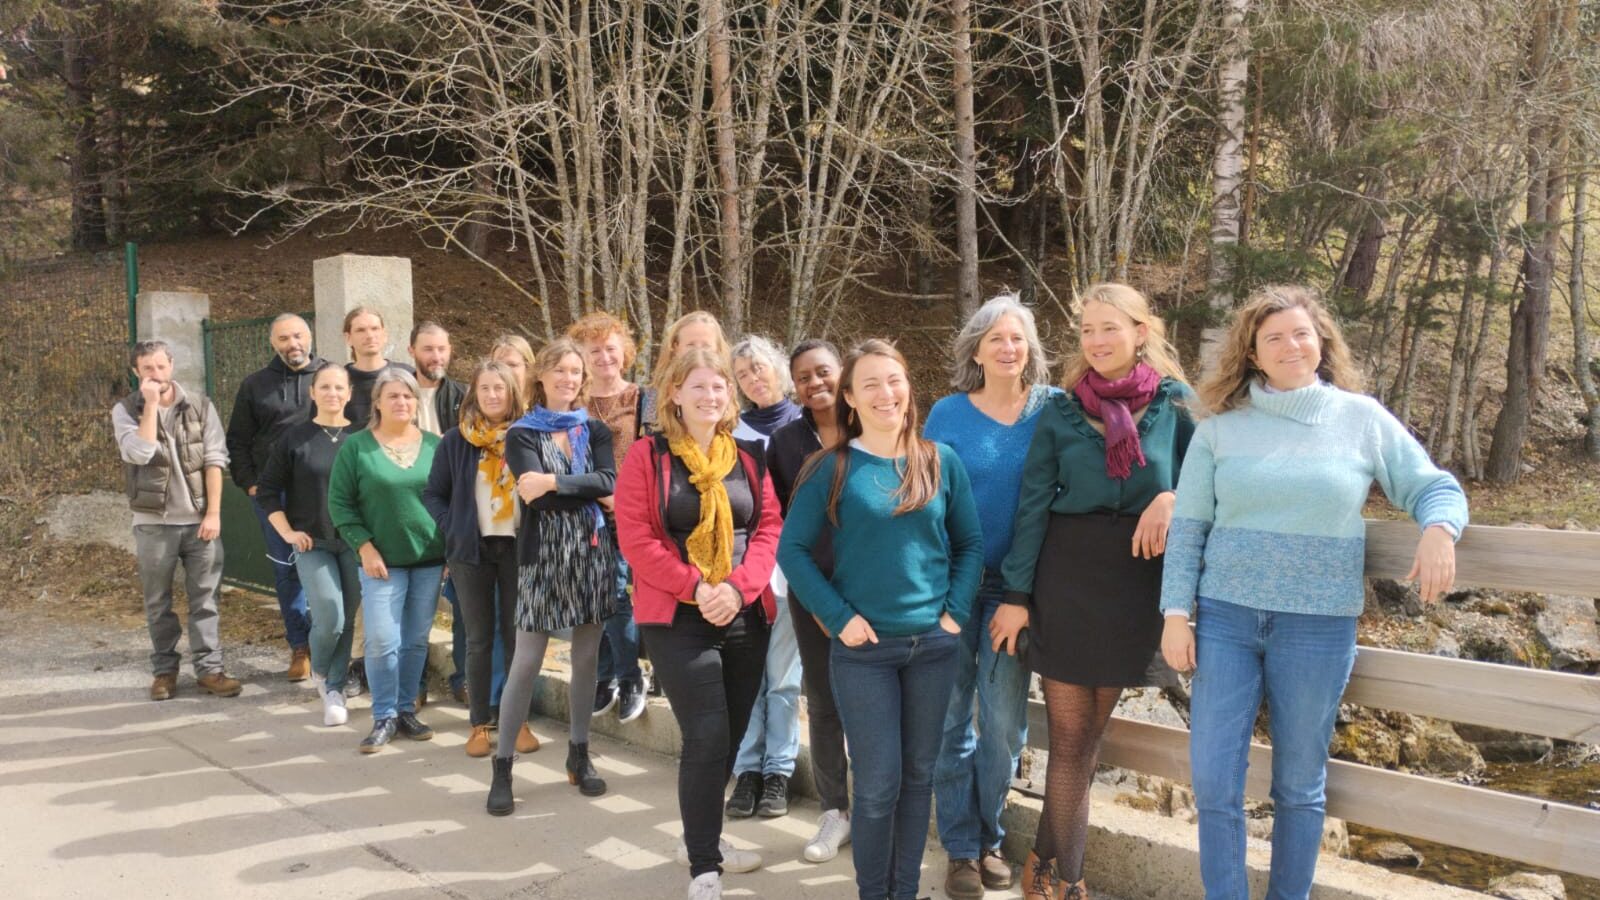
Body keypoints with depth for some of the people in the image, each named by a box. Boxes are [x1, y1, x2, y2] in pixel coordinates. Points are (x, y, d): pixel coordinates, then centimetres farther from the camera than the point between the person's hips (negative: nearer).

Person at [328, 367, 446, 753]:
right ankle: (384, 717, 5)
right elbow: (339, 502, -2)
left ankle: (406, 710, 21)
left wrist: (452, 548, 4)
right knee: (381, 640, -8)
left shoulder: (434, 445, 5)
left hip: (430, 559, 3)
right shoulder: (356, 446, -2)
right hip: (383, 560, -2)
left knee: (417, 641, 8)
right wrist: (364, 547, -10)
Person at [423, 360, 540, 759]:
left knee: (518, 636, 6)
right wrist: (453, 529, -7)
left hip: (518, 547, 0)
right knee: (479, 640, 7)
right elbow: (433, 494, 7)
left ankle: (520, 722, 16)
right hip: (472, 550, 1)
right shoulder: (455, 441, 2)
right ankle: (479, 725, 14)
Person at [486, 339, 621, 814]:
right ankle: (503, 767, 3)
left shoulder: (595, 430, 11)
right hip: (543, 554, -3)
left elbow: (610, 480, -8)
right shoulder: (522, 433, 2)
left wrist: (555, 482, -18)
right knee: (526, 663, -4)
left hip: (592, 551, 3)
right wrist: (591, 494, -12)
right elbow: (537, 497, -12)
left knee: (587, 658, 9)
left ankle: (579, 754, 22)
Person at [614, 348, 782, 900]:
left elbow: (769, 526, 3)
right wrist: (695, 587, -18)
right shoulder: (647, 456, -3)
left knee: (731, 736, 12)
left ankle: (701, 838, 32)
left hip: (746, 617, 5)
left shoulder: (748, 457, 9)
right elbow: (634, 537, -9)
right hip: (677, 619, -5)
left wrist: (738, 586, -13)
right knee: (707, 738, -11)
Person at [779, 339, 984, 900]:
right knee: (878, 784, -1)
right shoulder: (832, 469, -4)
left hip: (934, 643, 3)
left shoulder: (942, 462, 3)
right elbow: (792, 549, -4)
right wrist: (838, 617, -11)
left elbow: (971, 543, 8)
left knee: (918, 775, 11)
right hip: (864, 648, -2)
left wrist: (956, 611, -4)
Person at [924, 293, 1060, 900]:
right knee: (951, 717, 5)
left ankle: (989, 839, 24)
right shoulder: (949, 414, -1)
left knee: (1005, 722, 4)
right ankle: (961, 848, 18)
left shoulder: (1053, 408, 0)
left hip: (1015, 586, 0)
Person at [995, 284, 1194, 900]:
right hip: (1065, 576, -1)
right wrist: (1016, 595, -5)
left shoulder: (1174, 406, 1)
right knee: (1072, 738, 2)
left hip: (1138, 580, 1)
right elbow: (1032, 507, -1)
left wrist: (1171, 498, -15)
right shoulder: (1061, 411, 0)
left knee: (1088, 734, 11)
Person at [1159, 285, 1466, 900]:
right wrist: (1176, 612, -3)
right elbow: (1188, 526, 4)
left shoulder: (1362, 418, 2)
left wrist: (1439, 529, -15)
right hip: (1224, 618, 1)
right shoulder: (1220, 427, 3)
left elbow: (1434, 488, 7)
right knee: (1213, 782, 0)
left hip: (1318, 626, 0)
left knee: (1299, 785, 10)